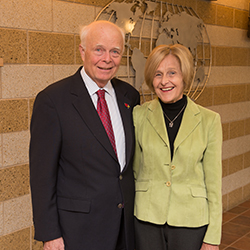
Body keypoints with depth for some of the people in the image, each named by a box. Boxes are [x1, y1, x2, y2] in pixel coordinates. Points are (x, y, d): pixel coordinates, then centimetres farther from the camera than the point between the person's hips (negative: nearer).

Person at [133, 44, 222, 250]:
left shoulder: (209, 120, -4)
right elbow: (133, 170, 6)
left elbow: (213, 181, -2)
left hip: (190, 221, -1)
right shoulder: (139, 115, -2)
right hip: (146, 219, 1)